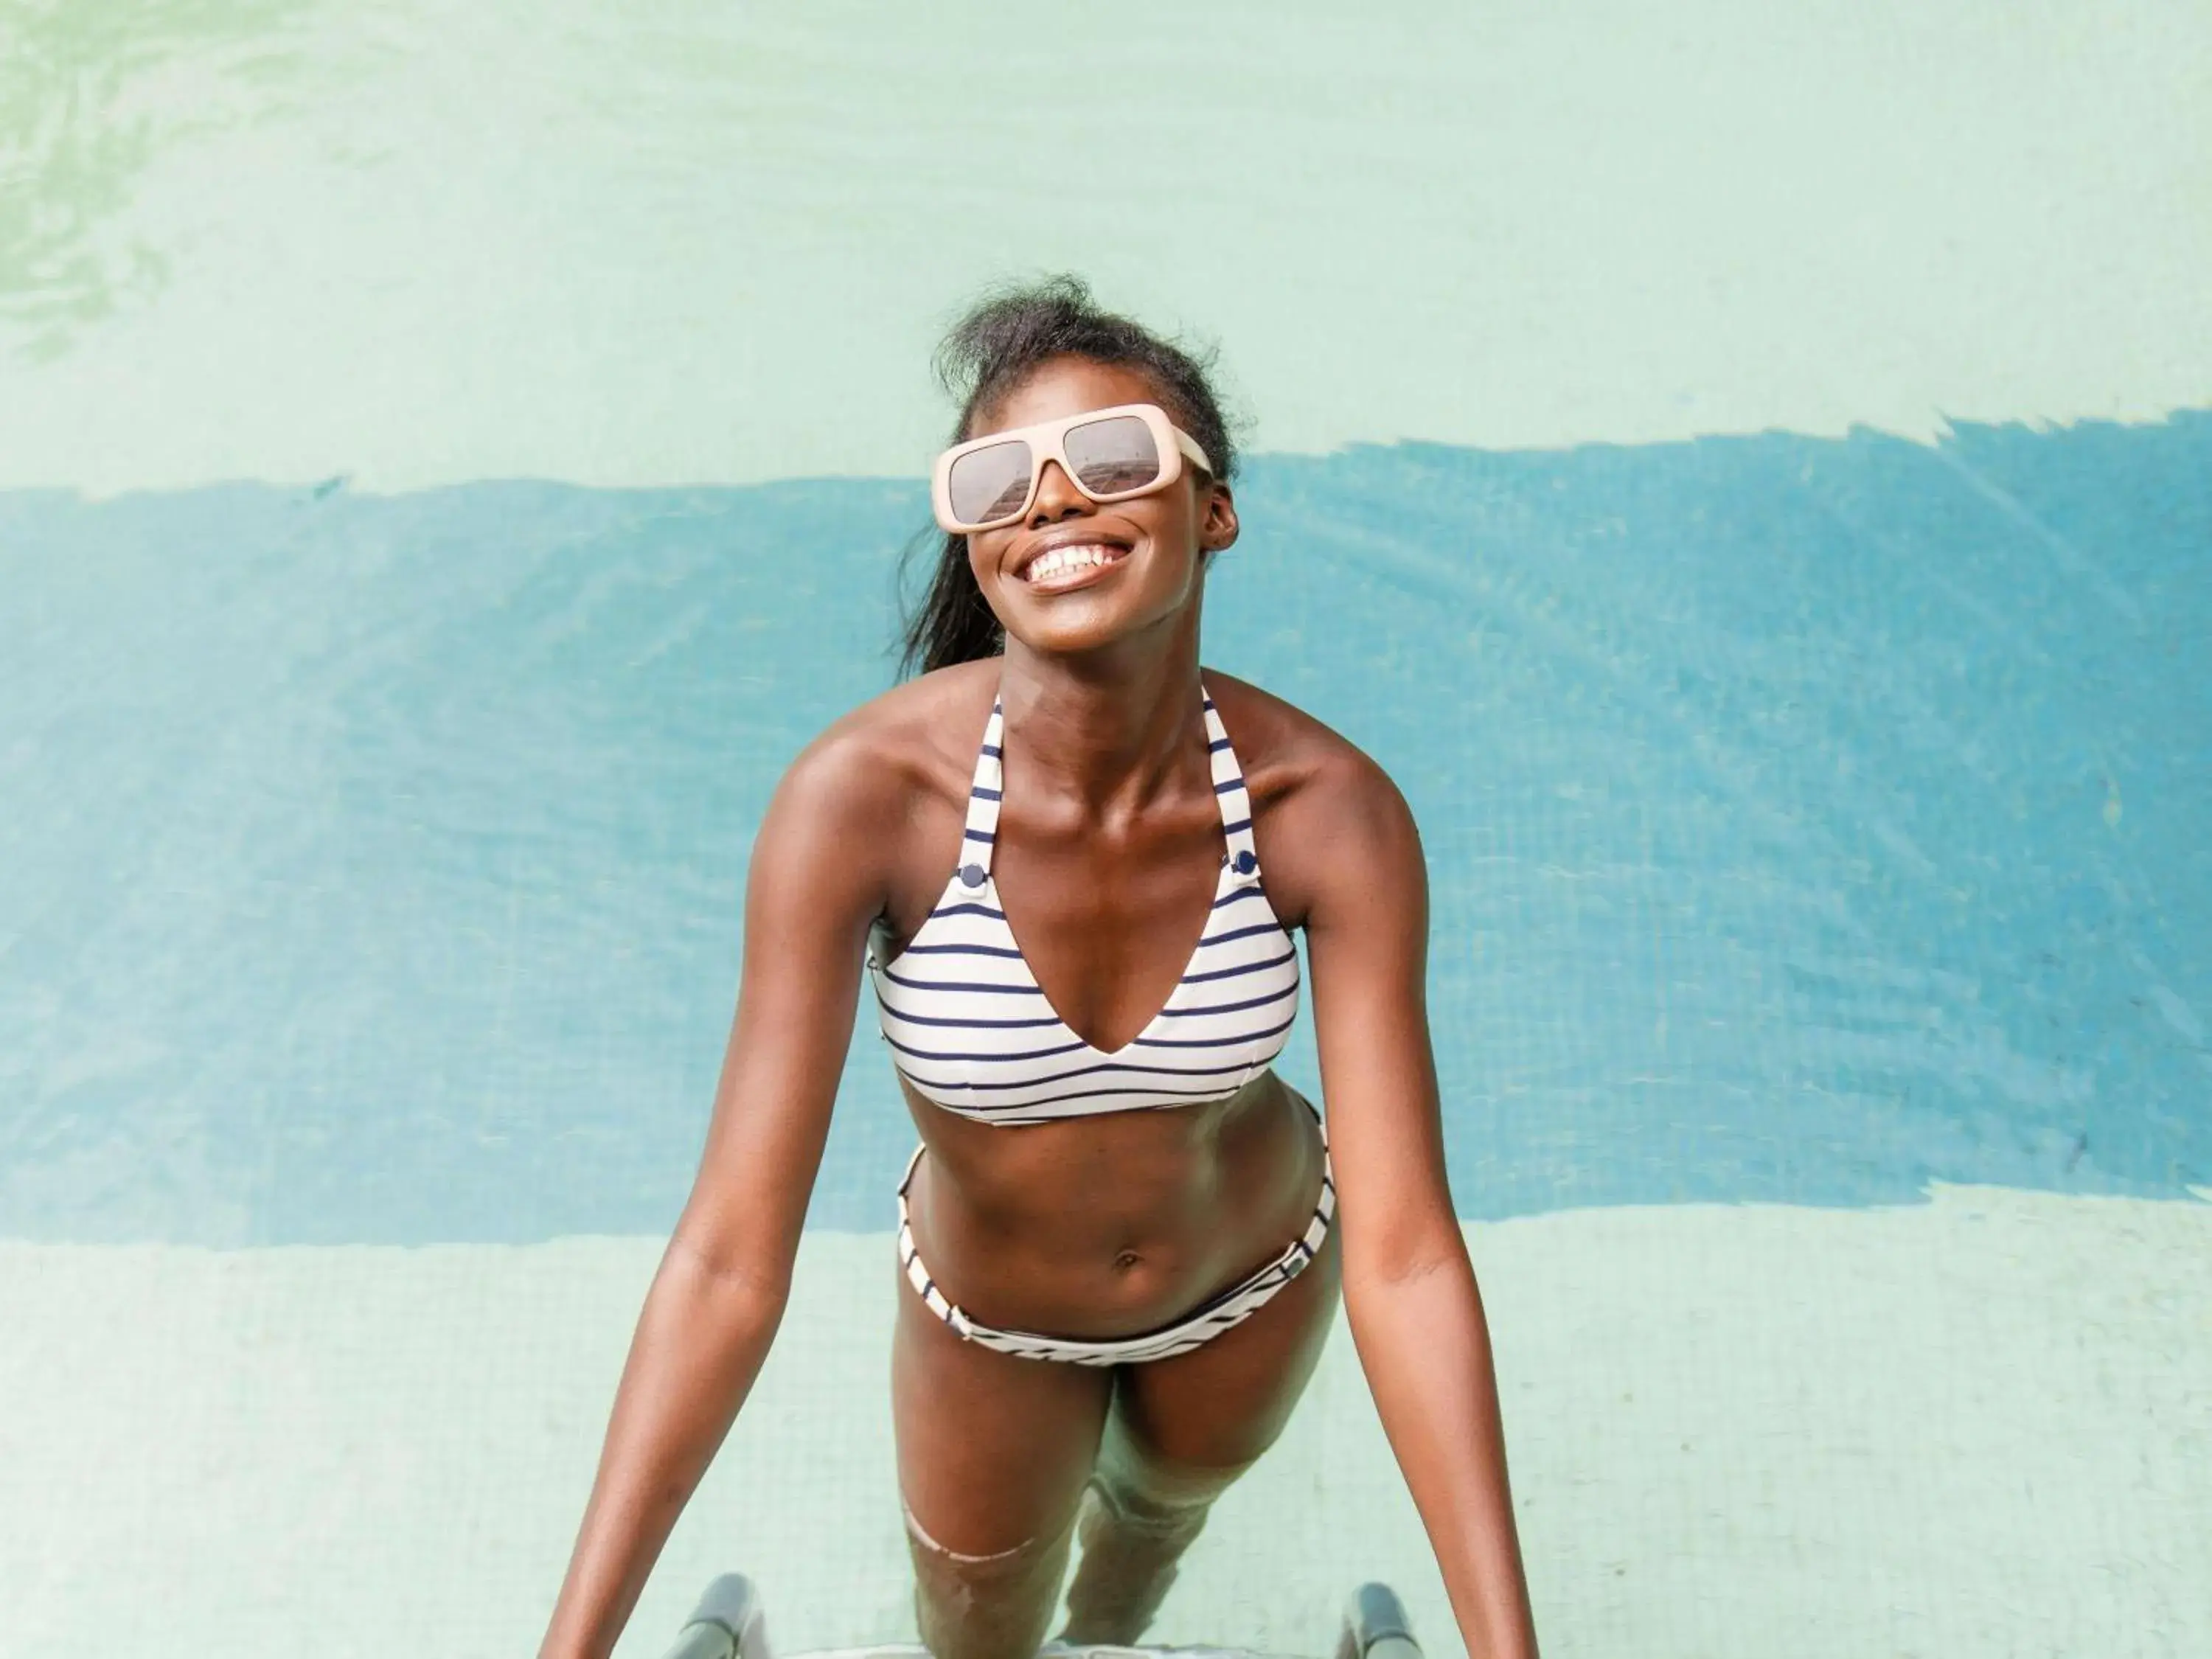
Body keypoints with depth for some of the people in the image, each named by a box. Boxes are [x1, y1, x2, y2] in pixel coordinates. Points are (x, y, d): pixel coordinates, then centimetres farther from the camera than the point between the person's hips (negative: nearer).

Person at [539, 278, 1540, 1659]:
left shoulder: (1334, 815, -32)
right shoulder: (865, 797, -36)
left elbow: (1404, 1255, -32)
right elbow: (732, 1258, -33)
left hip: (1255, 1278, 2)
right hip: (993, 1321, -1)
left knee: (1166, 1498, 36)